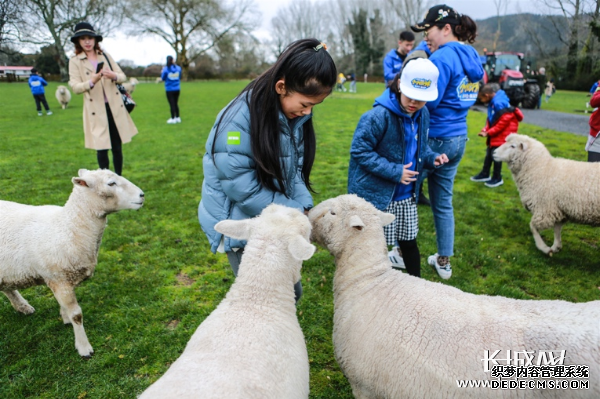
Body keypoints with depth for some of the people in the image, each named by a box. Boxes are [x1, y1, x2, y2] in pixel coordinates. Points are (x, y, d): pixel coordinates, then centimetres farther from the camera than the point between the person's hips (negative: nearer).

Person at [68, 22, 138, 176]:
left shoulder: (105, 56, 12)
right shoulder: (75, 61, 3)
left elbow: (123, 77, 8)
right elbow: (75, 87, -7)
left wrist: (114, 76, -15)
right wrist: (92, 81, -25)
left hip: (115, 107, 3)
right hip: (96, 110, -2)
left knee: (117, 147, 6)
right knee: (102, 149, -3)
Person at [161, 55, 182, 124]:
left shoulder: (166, 69, -12)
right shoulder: (178, 68, -3)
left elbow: (163, 78, -2)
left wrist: (162, 71, 14)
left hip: (170, 90, -4)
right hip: (177, 89, 4)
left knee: (172, 104, 1)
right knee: (175, 104, 15)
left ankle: (173, 119, 6)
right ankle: (178, 118, 17)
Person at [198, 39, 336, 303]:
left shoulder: (296, 115, -2)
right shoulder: (239, 119, -25)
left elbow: (295, 169, 3)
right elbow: (243, 187, -25)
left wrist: (305, 207, -13)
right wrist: (294, 213, -21)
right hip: (239, 222, -7)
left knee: (292, 292, 17)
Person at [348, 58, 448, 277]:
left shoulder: (422, 114, 1)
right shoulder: (379, 115, -22)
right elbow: (359, 151, -19)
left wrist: (431, 158, -6)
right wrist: (394, 171, -22)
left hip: (406, 196, 6)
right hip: (375, 195, -6)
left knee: (409, 243, 18)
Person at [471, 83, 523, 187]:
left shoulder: (499, 103, -24)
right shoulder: (493, 102, 7)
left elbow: (504, 121, -25)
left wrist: (489, 132, -20)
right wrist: (485, 130, -1)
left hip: (502, 134, -10)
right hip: (495, 134, 10)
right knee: (489, 153, 16)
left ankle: (497, 178, 10)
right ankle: (485, 174, 29)